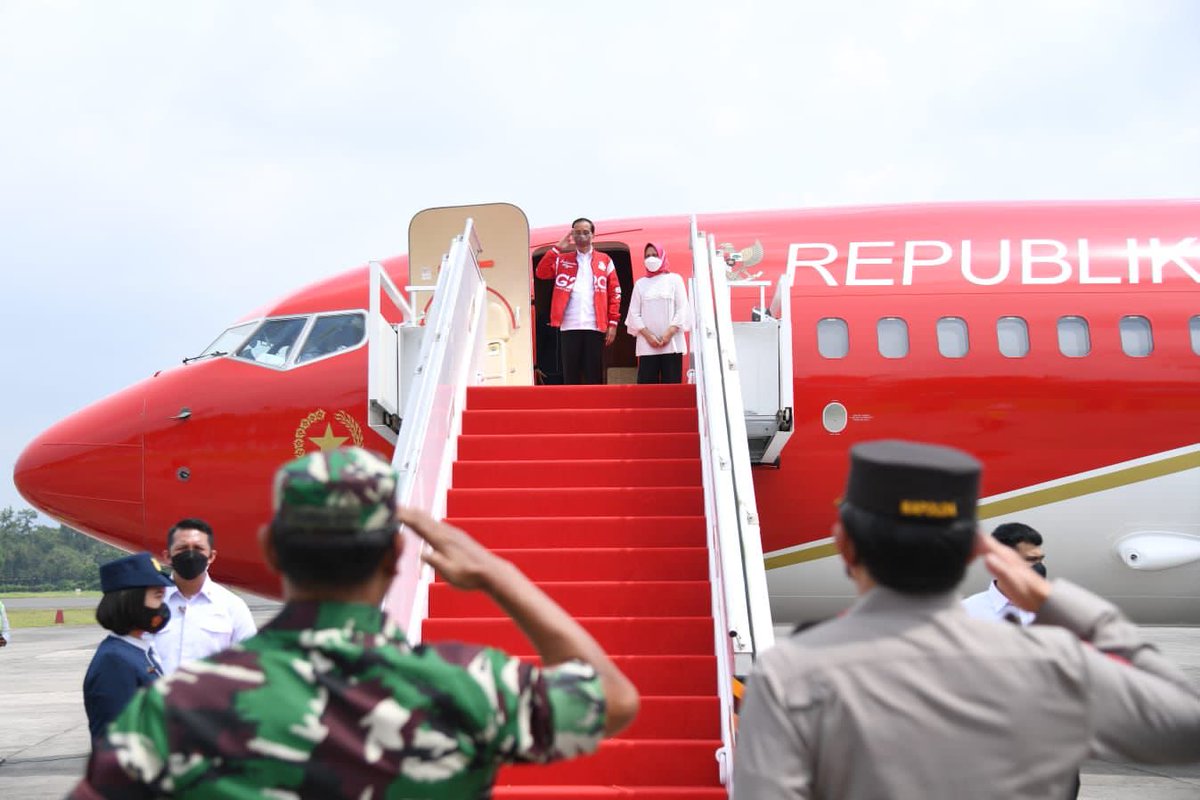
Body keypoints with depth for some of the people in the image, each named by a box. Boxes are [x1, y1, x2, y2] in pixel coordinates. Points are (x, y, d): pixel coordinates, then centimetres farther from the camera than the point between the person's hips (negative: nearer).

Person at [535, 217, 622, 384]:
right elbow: (541, 272, -3)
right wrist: (558, 248, -5)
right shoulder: (562, 259, 12)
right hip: (569, 327, 1)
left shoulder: (604, 260, 10)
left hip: (595, 327, -1)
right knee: (570, 375, 2)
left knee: (594, 376, 1)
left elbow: (614, 293, 6)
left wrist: (613, 323, -2)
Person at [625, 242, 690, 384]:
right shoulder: (640, 284, 14)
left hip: (672, 342, -1)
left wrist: (669, 333, -10)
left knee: (671, 384, -4)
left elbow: (682, 309, 2)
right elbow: (634, 313, 8)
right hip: (647, 345, 1)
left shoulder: (675, 279, 10)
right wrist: (648, 335, -7)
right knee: (646, 384, -5)